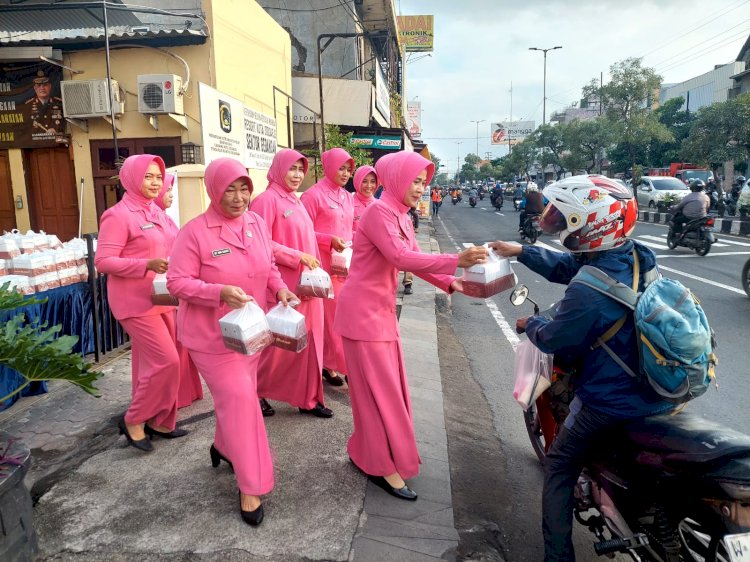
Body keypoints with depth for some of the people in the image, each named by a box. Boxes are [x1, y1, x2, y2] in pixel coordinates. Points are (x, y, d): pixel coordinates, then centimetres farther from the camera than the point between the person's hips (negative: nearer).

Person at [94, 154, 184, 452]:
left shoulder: (156, 212, 12)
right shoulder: (118, 215, -12)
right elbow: (103, 261, -16)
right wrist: (148, 265, -25)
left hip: (161, 298, 8)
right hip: (136, 301, -8)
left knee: (151, 362, 13)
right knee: (165, 361, -10)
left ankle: (157, 421, 25)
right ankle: (133, 420, 10)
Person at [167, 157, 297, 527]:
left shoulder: (257, 223, 1)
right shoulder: (195, 232, -17)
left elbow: (268, 266, 11)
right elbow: (177, 282, -17)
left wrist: (280, 288, -9)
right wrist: (220, 292, -31)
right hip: (212, 333, -6)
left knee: (237, 395, 19)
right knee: (238, 398, -8)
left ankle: (224, 447, 48)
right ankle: (251, 487, 6)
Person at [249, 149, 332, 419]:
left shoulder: (297, 202, 15)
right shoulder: (267, 199, -10)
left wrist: (314, 267, 10)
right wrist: (297, 257, -18)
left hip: (306, 285, 8)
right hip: (282, 288, -8)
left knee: (308, 342, 10)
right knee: (278, 345, 2)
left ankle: (308, 398, 22)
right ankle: (255, 393, 24)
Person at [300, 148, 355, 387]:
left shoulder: (346, 197, 14)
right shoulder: (314, 195, -8)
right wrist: (330, 241, -19)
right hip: (324, 266, -7)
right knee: (332, 316, -3)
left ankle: (329, 363, 20)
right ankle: (338, 366, 9)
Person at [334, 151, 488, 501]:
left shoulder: (401, 217, 10)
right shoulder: (379, 212, -19)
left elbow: (415, 261, 8)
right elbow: (401, 258, -31)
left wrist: (451, 283, -4)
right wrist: (455, 260, -34)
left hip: (382, 309, 9)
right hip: (363, 310, -9)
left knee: (389, 385, 16)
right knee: (378, 388, 0)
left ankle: (369, 450, 33)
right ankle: (383, 467, 14)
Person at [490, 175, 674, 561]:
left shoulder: (588, 292, -31)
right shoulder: (638, 256, -5)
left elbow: (553, 340, -14)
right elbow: (567, 266, 9)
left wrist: (529, 324, 7)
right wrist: (520, 251, 14)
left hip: (612, 402, -8)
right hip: (660, 393, 8)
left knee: (560, 466, 12)